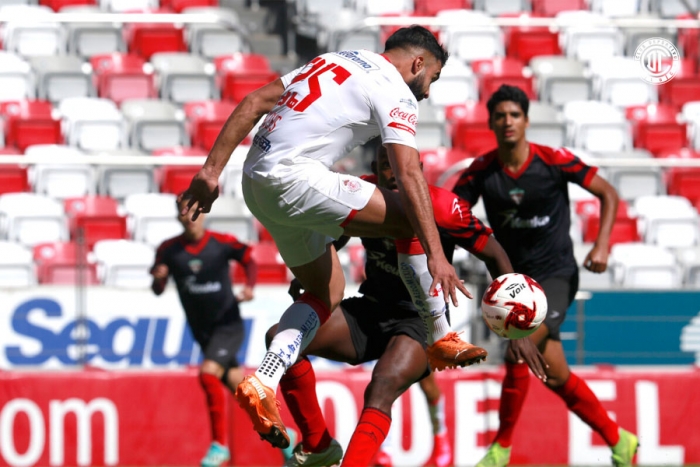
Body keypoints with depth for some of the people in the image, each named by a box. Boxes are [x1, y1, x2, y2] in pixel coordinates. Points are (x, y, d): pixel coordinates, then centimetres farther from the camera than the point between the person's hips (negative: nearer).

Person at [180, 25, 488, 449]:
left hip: (257, 181, 9)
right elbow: (409, 173, -13)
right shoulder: (395, 92, -1)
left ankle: (263, 383, 4)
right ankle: (442, 339, 1)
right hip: (293, 177, -9)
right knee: (411, 219, -4)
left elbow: (255, 102, 16)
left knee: (327, 293, 17)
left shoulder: (335, 61, 23)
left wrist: (212, 170, 12)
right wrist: (436, 255, -18)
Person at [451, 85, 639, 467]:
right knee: (556, 376, 2)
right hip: (516, 278, 4)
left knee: (517, 355, -23)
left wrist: (602, 245, -16)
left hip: (557, 275, -4)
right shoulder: (480, 172, -6)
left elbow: (608, 194, -4)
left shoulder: (554, 162, -13)